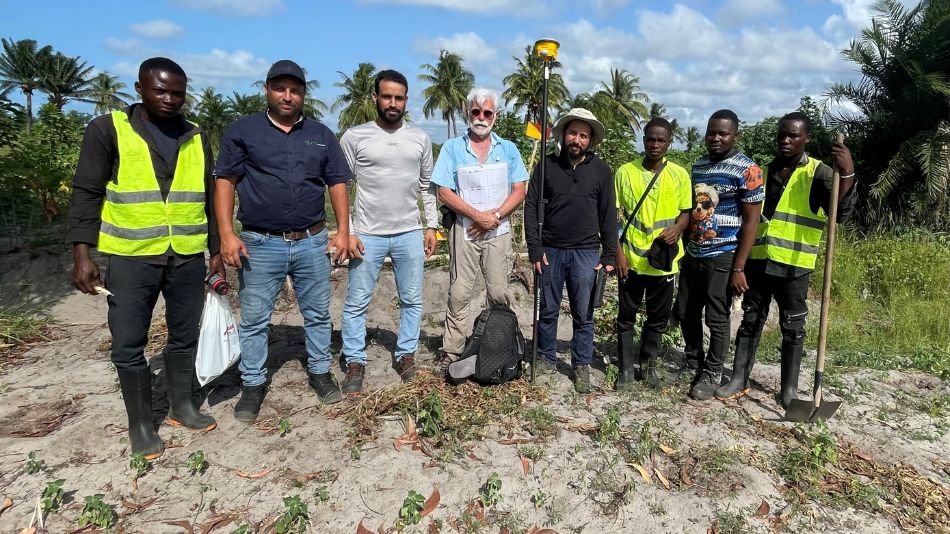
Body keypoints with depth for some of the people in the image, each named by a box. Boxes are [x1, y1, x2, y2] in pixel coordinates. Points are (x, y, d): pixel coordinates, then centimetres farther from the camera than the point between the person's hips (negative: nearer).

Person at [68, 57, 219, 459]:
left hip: (188, 257, 3)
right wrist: (82, 254, -11)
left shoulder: (196, 139, 9)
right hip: (131, 258, -3)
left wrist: (216, 252, 11)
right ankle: (140, 423, 21)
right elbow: (87, 195, -4)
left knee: (184, 337, 13)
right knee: (129, 346, 4)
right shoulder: (107, 130, -3)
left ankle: (181, 406, 31)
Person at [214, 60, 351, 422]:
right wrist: (226, 234, -10)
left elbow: (338, 184, 10)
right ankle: (253, 384, 21)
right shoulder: (242, 131, 2)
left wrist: (343, 230, 2)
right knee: (254, 320, 7)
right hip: (260, 244, -2)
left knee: (318, 314, 12)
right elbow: (225, 182, -1)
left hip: (312, 242, 2)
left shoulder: (321, 135, 9)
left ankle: (320, 372, 28)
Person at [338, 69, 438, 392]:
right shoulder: (355, 137, -2)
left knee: (412, 301, 10)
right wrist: (346, 231, -8)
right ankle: (355, 362, 18)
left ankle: (406, 356, 25)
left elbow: (427, 187, 13)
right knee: (356, 303, 4)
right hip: (367, 235, -2)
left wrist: (432, 226, 6)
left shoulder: (420, 139, 7)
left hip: (410, 234, 3)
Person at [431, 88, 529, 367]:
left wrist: (494, 216, -11)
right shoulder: (452, 148, 4)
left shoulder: (508, 149, 9)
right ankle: (451, 352, 6)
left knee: (500, 293, 3)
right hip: (464, 231, -1)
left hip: (498, 231, 2)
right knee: (460, 293, -1)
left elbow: (519, 191, 4)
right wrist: (477, 216, -13)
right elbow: (444, 192, -4)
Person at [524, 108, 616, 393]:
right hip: (551, 250, 0)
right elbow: (531, 208, 0)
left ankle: (582, 366, 19)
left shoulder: (601, 170, 1)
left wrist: (609, 255, 1)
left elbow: (608, 215, 4)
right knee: (548, 310, 10)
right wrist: (535, 249, -6)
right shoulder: (546, 165, 0)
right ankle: (546, 358, 27)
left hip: (586, 252, 0)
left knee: (583, 314, 6)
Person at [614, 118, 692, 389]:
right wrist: (618, 251, -7)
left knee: (659, 317, 11)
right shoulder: (625, 172, -2)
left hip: (664, 259, 1)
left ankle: (648, 365, 28)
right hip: (631, 259, -1)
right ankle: (627, 368, 20)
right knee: (626, 315, 7)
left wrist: (677, 229, -15)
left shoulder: (679, 174, 1)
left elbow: (685, 212, 8)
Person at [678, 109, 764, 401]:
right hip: (692, 255, 6)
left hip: (722, 257, -6)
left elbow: (751, 221, -11)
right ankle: (693, 364, 31)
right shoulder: (698, 166, 10)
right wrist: (683, 249, 14)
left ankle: (712, 374, 20)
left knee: (716, 319, 4)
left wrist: (738, 268, -15)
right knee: (687, 315, 12)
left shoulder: (747, 169, -9)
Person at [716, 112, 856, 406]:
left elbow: (841, 213, -15)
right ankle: (739, 380, 19)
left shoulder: (818, 173, -3)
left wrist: (847, 173, -29)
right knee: (750, 321, 10)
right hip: (758, 260, 4)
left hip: (794, 265, -4)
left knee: (792, 327, 7)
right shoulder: (764, 172, 10)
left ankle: (789, 389, 20)